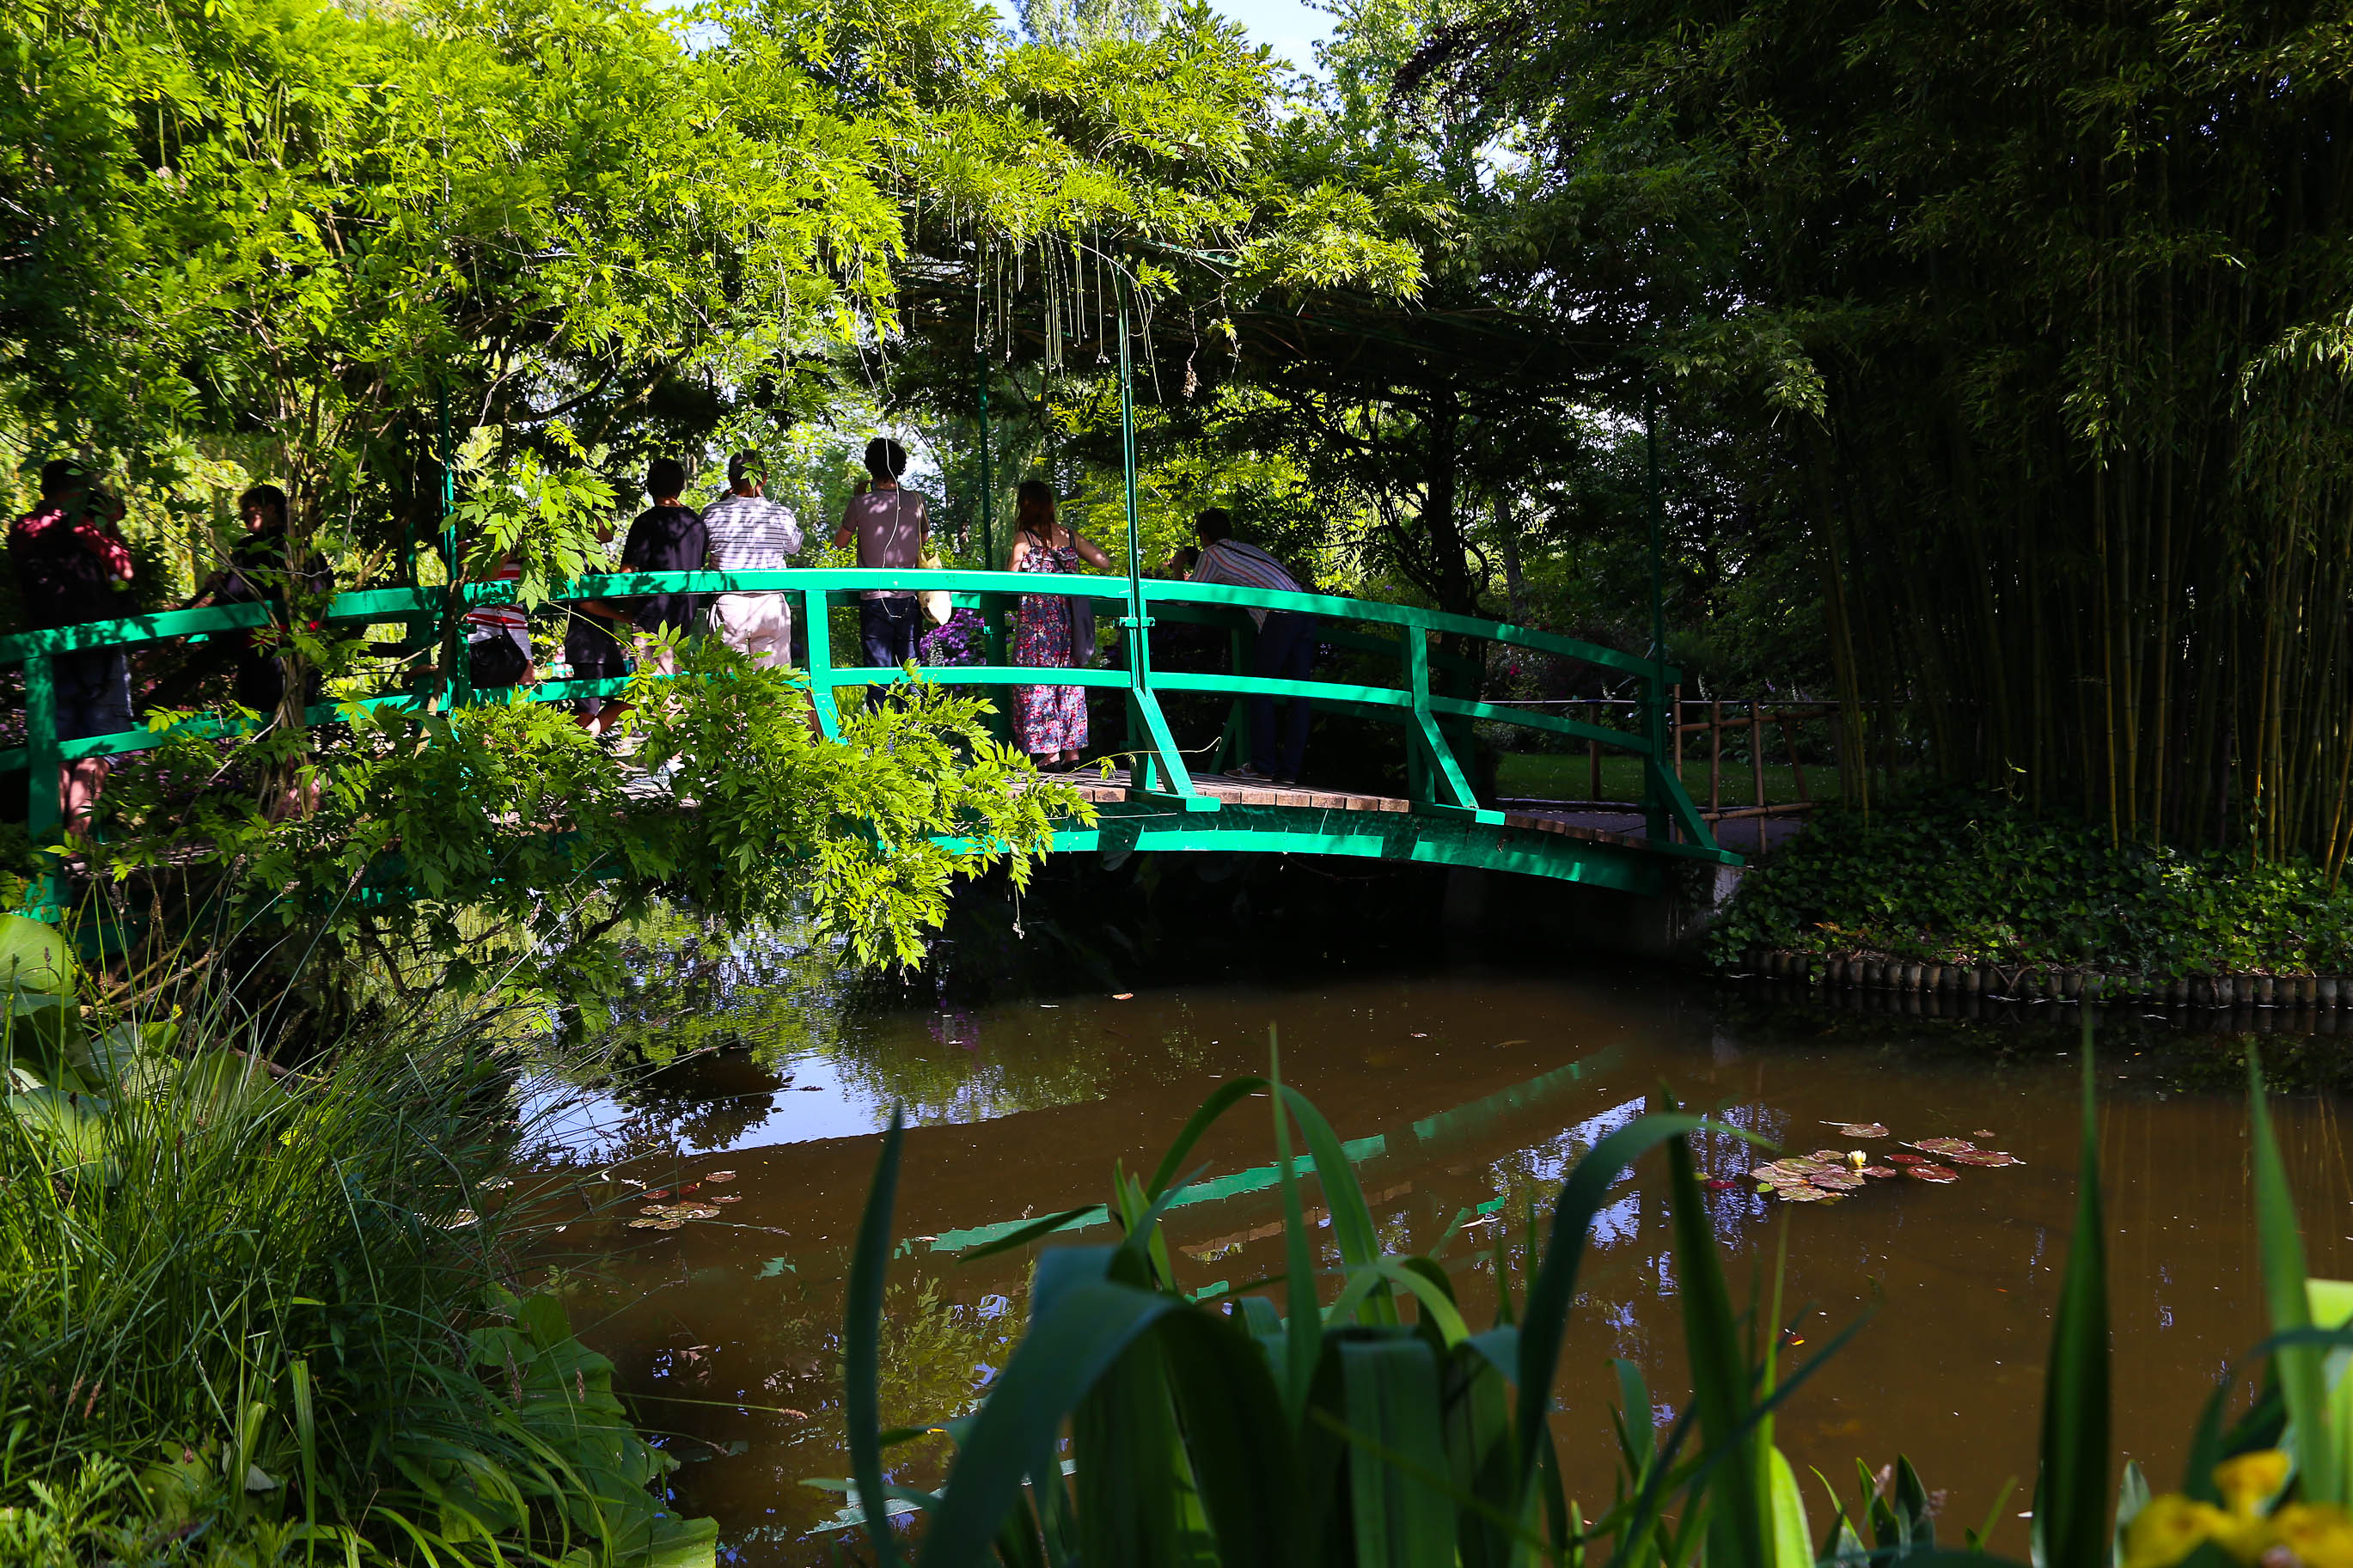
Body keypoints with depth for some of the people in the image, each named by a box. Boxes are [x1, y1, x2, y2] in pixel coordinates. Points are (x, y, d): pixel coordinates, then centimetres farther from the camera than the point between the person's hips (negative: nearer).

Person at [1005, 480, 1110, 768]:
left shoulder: (1024, 537, -6)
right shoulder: (1069, 536, 8)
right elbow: (1105, 563, 10)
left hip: (1037, 617, -5)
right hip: (1067, 616, 5)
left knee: (1037, 680, 1)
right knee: (1068, 679, 11)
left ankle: (1049, 752, -3)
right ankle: (1072, 751, 11)